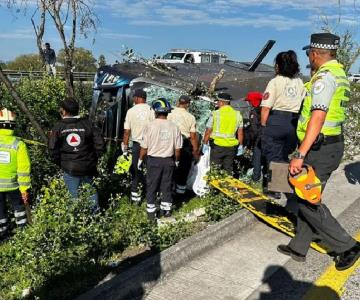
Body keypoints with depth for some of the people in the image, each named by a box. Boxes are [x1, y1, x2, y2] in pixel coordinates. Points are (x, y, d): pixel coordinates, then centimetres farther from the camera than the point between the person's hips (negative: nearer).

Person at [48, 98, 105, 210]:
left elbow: (52, 149, -8)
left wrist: (60, 163, 7)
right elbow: (100, 145, -6)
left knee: (74, 196, 11)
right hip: (88, 167, 1)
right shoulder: (87, 124, -3)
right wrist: (93, 159, 8)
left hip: (70, 170, -1)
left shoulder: (58, 127, -4)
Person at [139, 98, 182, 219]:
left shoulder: (150, 126, -13)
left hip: (153, 160, -2)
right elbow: (177, 148, 1)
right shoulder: (174, 127, -5)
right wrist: (177, 160, 17)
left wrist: (140, 160, 7)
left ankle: (151, 211, 17)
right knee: (167, 186, 15)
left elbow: (144, 147, -8)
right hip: (169, 161, 2)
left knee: (151, 187, 11)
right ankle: (166, 209, 24)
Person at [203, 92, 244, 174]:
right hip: (231, 147, 4)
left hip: (217, 145, -4)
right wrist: (240, 146, 15)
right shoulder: (237, 114, 4)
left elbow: (208, 131, -7)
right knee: (228, 170, 14)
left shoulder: (215, 114, -9)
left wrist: (205, 143, 4)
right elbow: (240, 133, 7)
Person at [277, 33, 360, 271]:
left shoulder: (324, 76, -16)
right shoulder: (340, 74, 15)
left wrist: (300, 154, -28)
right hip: (333, 145, 10)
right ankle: (299, 247, 26)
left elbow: (318, 117, -26)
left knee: (308, 202, -2)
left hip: (320, 149, -10)